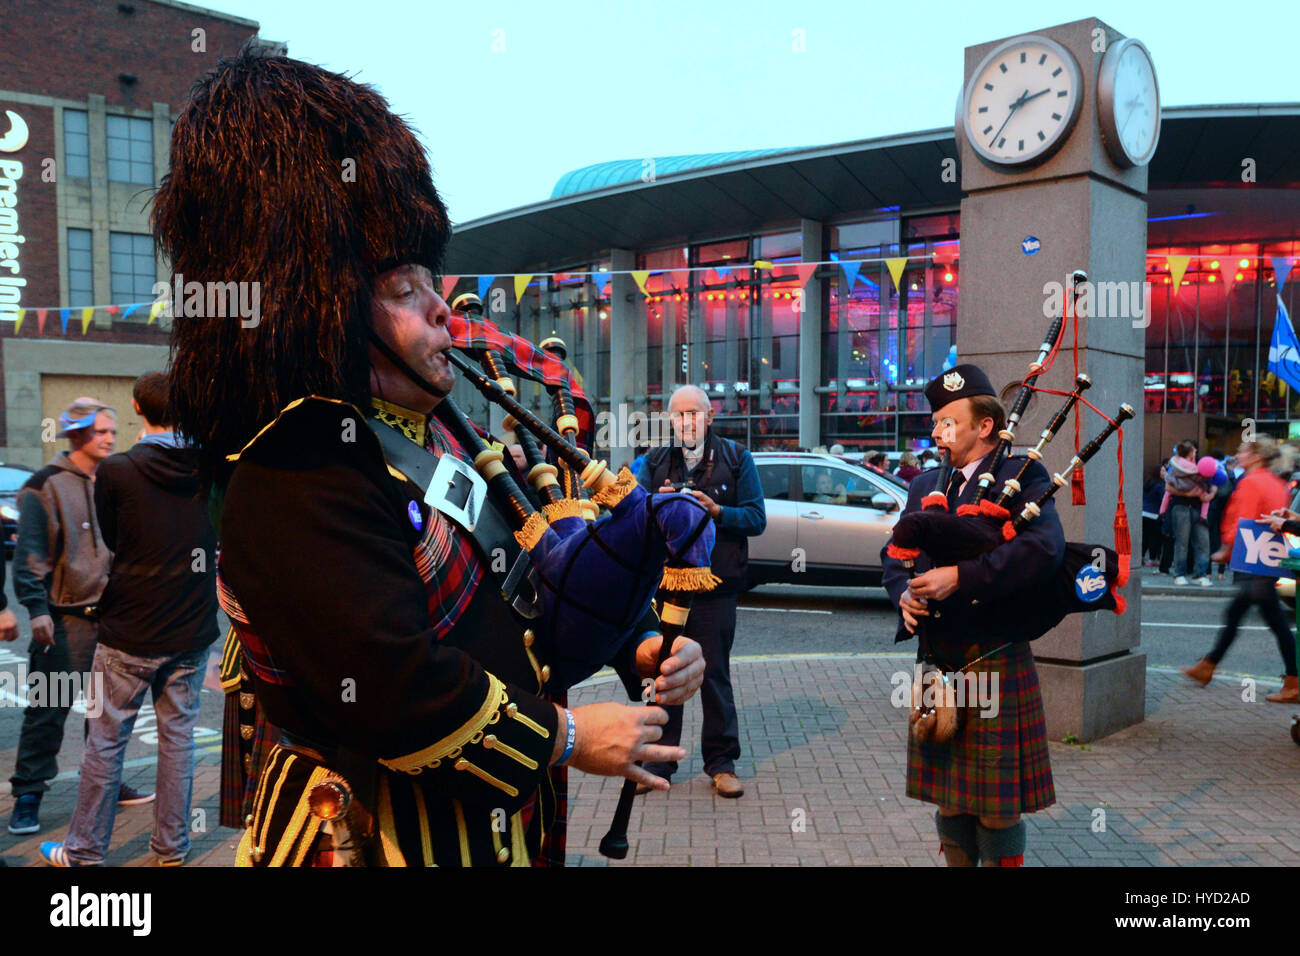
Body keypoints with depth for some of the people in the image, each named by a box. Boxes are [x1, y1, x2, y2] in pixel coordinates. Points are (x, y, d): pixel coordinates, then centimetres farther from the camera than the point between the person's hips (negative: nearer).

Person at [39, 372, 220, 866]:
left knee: (105, 742, 9)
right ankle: (171, 846, 21)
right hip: (192, 631, 3)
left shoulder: (115, 471, -13)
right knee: (178, 737, 11)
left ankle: (84, 850, 20)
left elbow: (111, 538, 5)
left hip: (129, 633, -3)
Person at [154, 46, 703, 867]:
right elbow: (391, 684, -30)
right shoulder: (298, 482, -25)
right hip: (378, 834, -8)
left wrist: (637, 641, -5)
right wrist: (564, 737, -19)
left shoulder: (428, 433, 4)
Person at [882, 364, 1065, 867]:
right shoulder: (925, 485, 14)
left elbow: (1045, 547, -22)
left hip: (995, 663, -6)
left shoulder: (1022, 477, -6)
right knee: (949, 801, 16)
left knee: (997, 806, 4)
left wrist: (960, 576, -26)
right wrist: (903, 592, -6)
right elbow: (894, 552, 16)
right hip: (937, 661, 6)